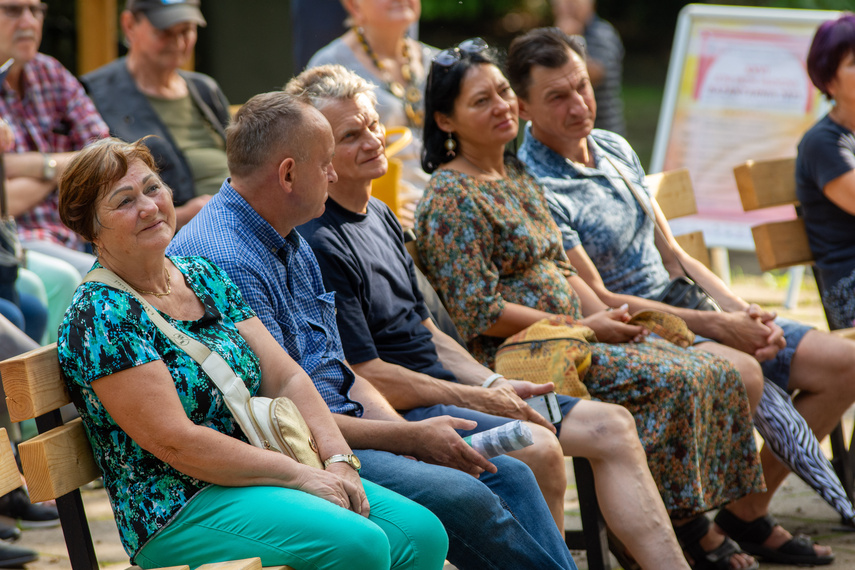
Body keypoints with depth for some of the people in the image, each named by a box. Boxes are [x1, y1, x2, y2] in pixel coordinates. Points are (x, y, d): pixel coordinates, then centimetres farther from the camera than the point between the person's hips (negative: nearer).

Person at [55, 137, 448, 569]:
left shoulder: (204, 278, 13)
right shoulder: (100, 316, -11)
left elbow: (285, 378, 10)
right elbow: (175, 442, -18)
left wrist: (339, 460, -7)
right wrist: (298, 473, -16)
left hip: (255, 477, 8)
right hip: (178, 512, -8)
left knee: (422, 532, -12)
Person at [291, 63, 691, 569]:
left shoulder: (381, 218, 16)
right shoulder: (319, 245, -16)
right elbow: (366, 377, -19)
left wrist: (496, 386, 5)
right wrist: (478, 400, -12)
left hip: (445, 385, 10)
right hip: (397, 413, -10)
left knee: (613, 427, 4)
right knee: (536, 449, -32)